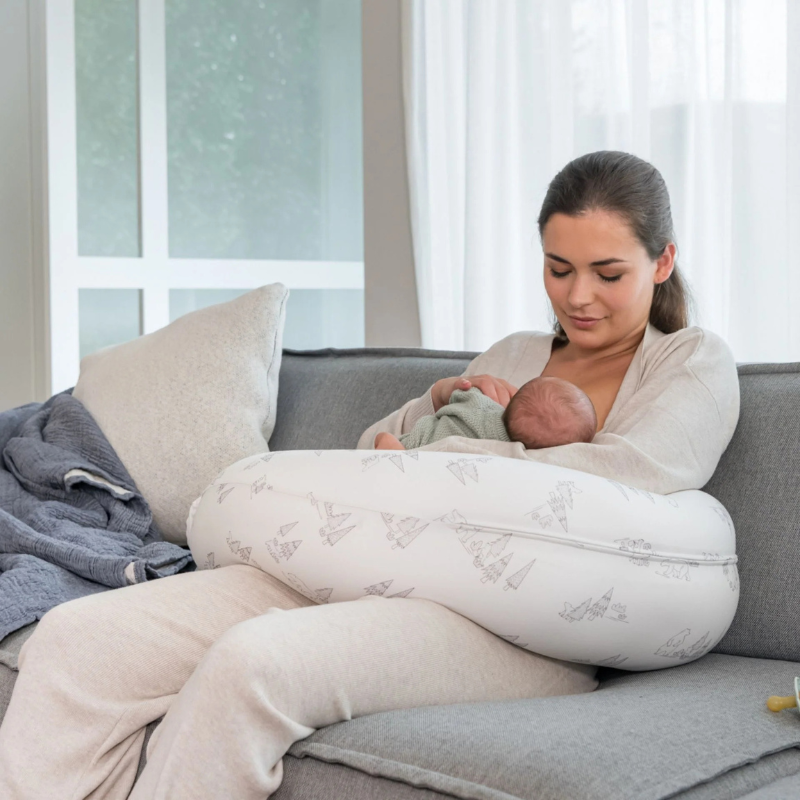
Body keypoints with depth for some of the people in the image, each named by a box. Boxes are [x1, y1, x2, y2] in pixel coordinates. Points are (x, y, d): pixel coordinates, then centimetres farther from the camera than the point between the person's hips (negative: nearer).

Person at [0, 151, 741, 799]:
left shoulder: (698, 361, 11)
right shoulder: (513, 355, 28)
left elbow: (634, 471, -11)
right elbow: (370, 452, 32)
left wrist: (423, 461, -6)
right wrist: (437, 401, 10)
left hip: (527, 628, -6)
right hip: (388, 577, 7)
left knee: (253, 662, -36)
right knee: (77, 639, -13)